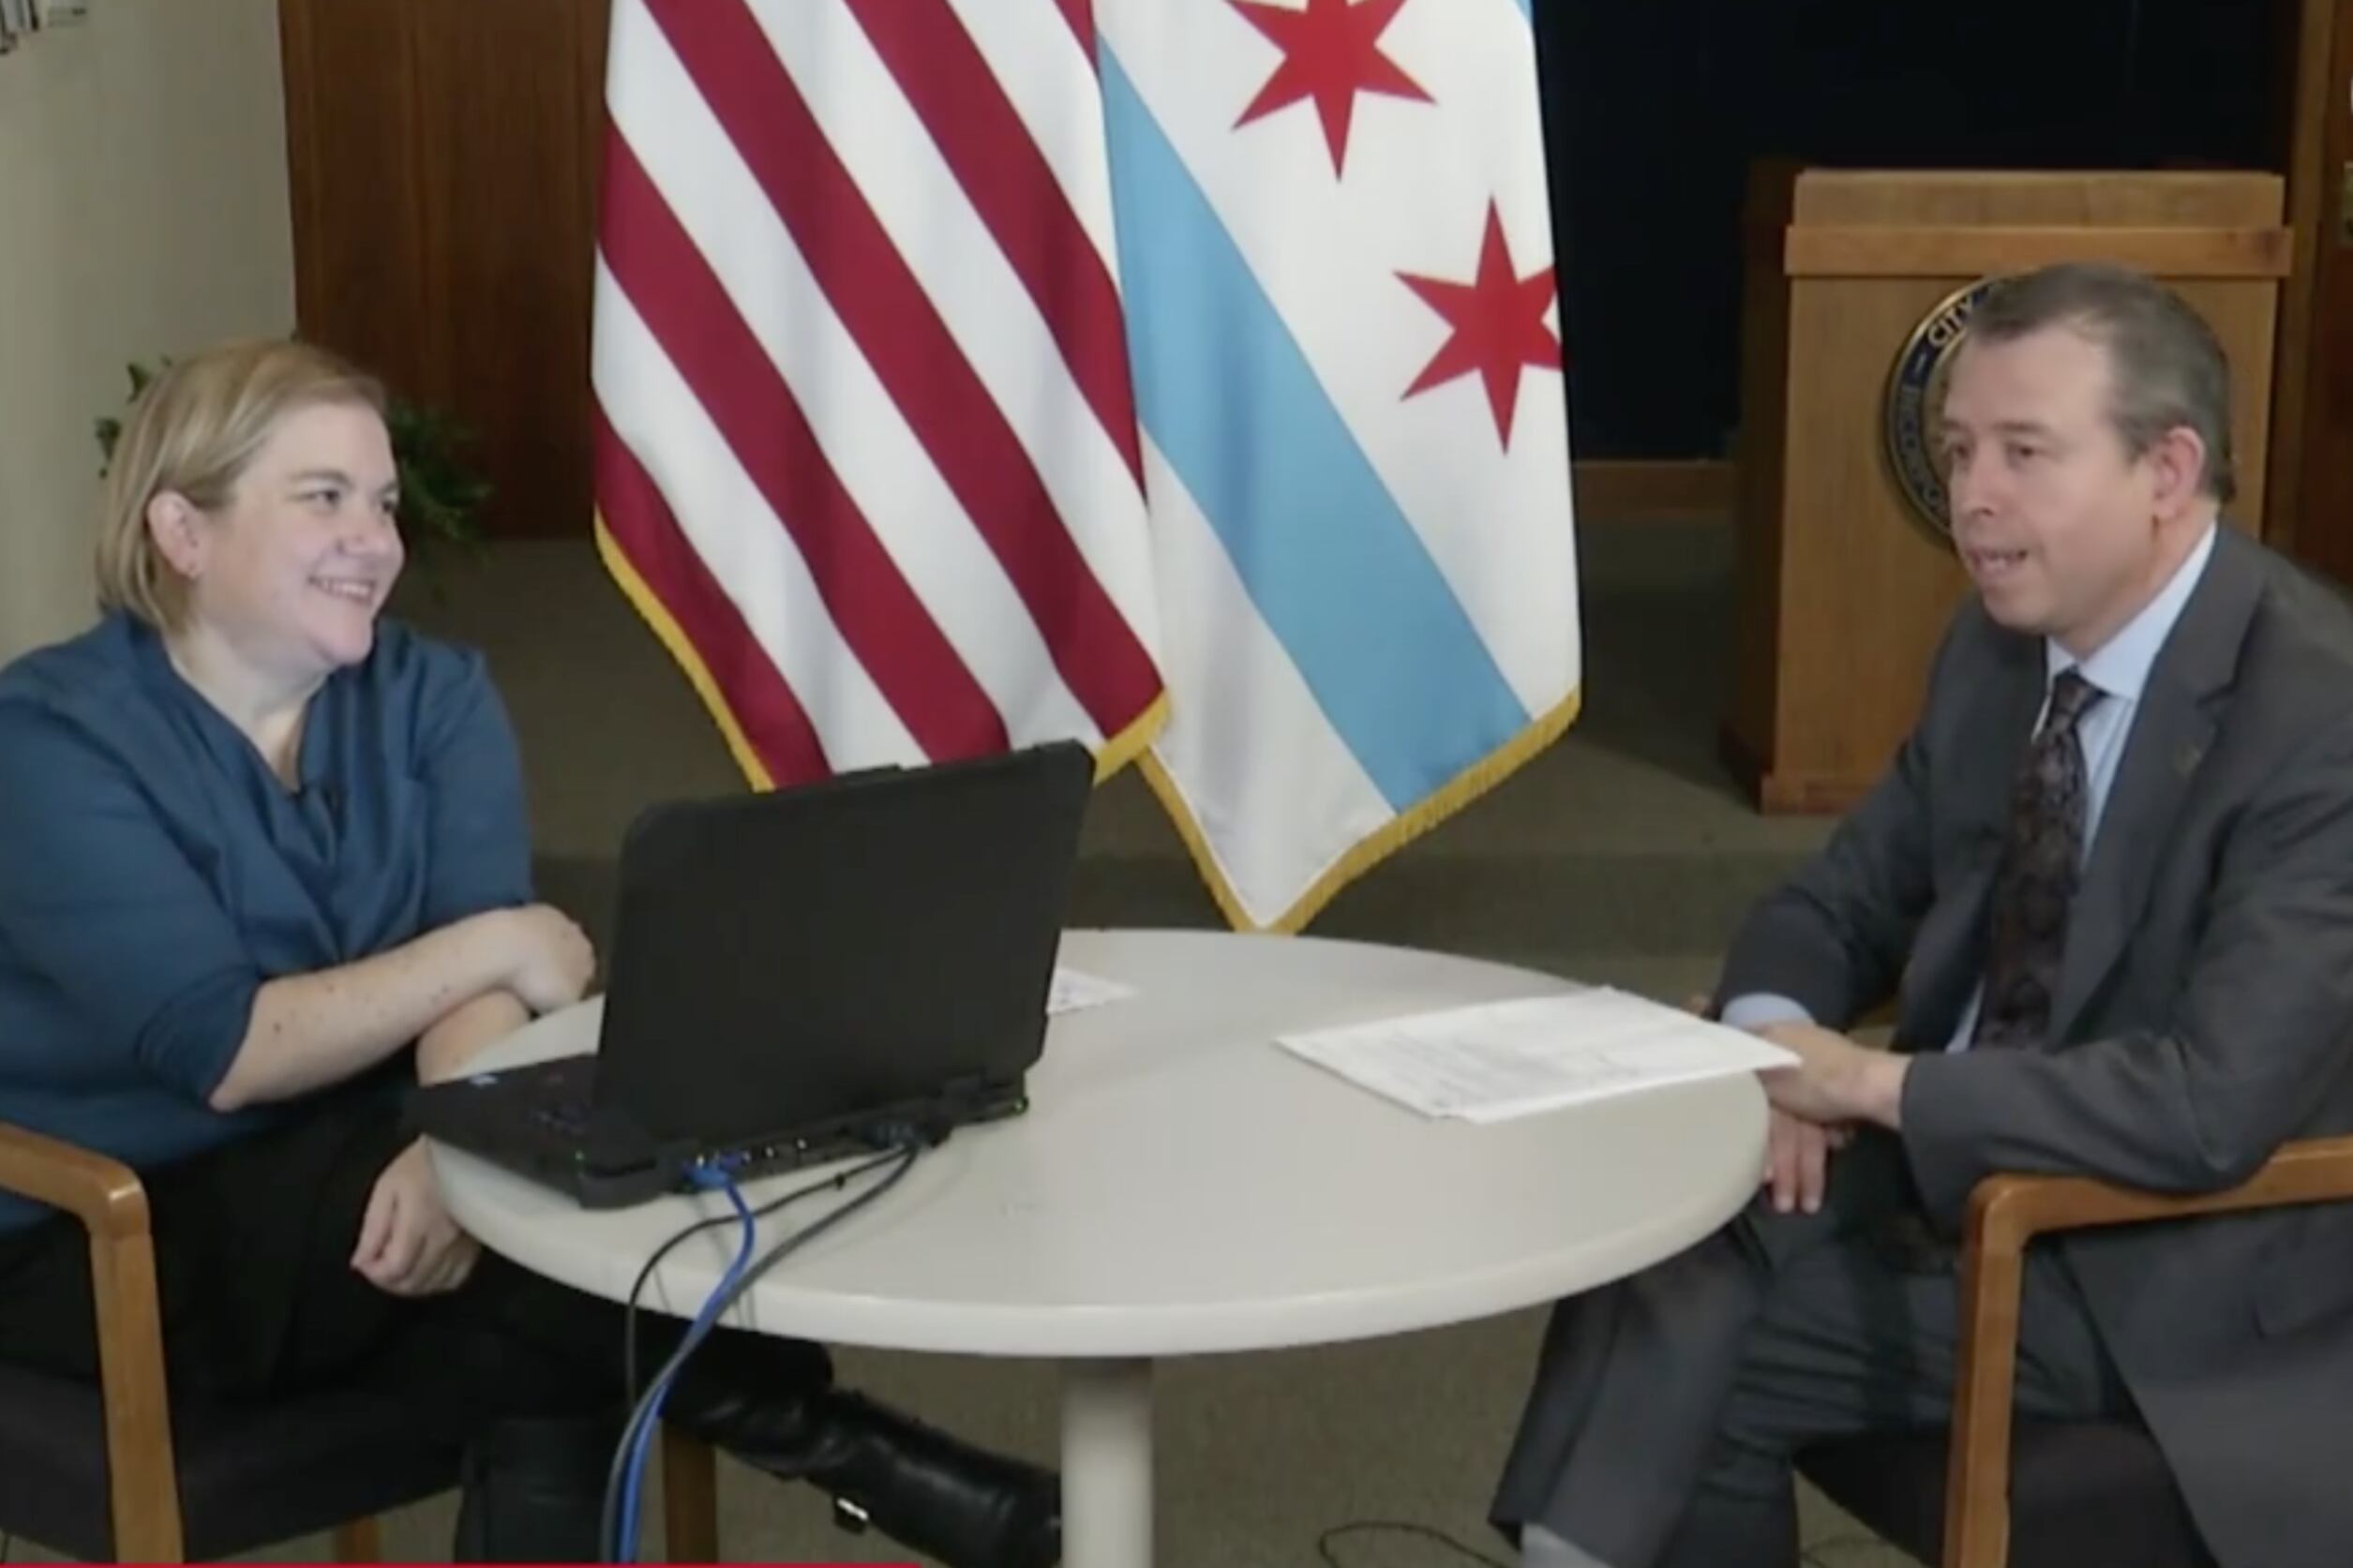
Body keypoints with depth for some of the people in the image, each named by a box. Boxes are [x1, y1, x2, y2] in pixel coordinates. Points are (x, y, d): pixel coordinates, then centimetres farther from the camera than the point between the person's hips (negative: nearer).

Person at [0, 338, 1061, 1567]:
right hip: (111, 1227, -5)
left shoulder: (429, 695, 2)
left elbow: (472, 976, -13)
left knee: (526, 1335, -31)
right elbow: (225, 1051, -23)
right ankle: (845, 1456, -21)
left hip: (347, 1170, 5)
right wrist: (498, 948, -19)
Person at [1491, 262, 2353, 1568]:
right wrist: (1772, 1040, -12)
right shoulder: (1999, 647, 2)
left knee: (1701, 1336, -18)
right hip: (1959, 1175, 7)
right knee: (1669, 1293, -14)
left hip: (2187, 1278, -7)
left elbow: (2214, 1101, -30)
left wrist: (1877, 1083, -23)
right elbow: (1844, 899, 11)